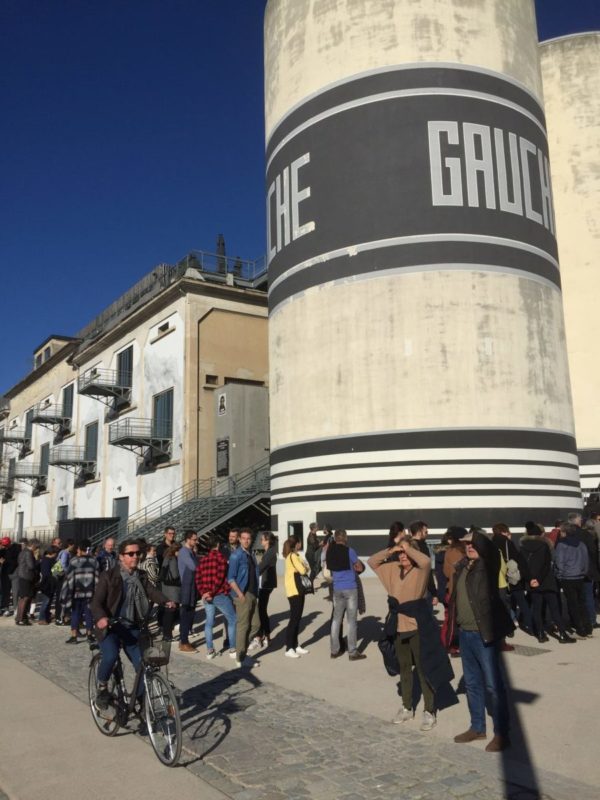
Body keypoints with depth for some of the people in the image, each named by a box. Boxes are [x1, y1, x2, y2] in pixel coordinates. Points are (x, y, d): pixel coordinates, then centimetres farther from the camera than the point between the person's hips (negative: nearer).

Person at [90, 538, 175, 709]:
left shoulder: (141, 577, 5)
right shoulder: (108, 577, -9)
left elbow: (151, 591, -9)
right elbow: (96, 601, -16)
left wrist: (166, 601, -30)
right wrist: (101, 617, -38)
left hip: (132, 628, 4)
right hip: (110, 627, -4)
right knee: (110, 656, -30)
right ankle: (102, 688, -1)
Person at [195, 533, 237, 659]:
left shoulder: (202, 560, 10)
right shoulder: (220, 557, -8)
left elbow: (198, 579, 3)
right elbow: (220, 577, -16)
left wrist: (203, 593, -5)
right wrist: (212, 593, -11)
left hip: (206, 596, 6)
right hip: (220, 595, -6)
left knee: (209, 622, 14)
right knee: (232, 620, 5)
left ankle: (210, 650, 15)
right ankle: (233, 649, 6)